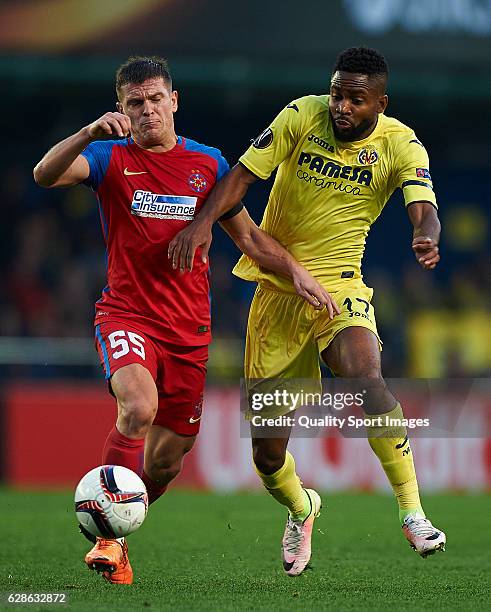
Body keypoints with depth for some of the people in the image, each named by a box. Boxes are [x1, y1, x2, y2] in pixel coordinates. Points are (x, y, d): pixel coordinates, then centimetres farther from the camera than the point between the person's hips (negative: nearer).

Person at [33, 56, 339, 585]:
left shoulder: (207, 163, 7)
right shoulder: (111, 158, -1)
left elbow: (247, 235, 16)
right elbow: (45, 174, -20)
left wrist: (296, 271, 2)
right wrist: (89, 133, -36)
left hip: (188, 328, 4)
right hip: (125, 315, -4)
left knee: (168, 457, 6)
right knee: (140, 406, -31)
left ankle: (115, 533, 31)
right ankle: (108, 532, -20)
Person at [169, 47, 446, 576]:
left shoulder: (401, 145, -8)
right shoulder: (303, 116, -8)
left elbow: (424, 209, -21)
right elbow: (242, 174, -9)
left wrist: (426, 239, -45)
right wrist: (204, 220, -27)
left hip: (339, 284, -1)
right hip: (276, 288, 1)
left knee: (365, 375, -34)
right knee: (267, 449, 2)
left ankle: (411, 512, -26)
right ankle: (300, 509, 37)